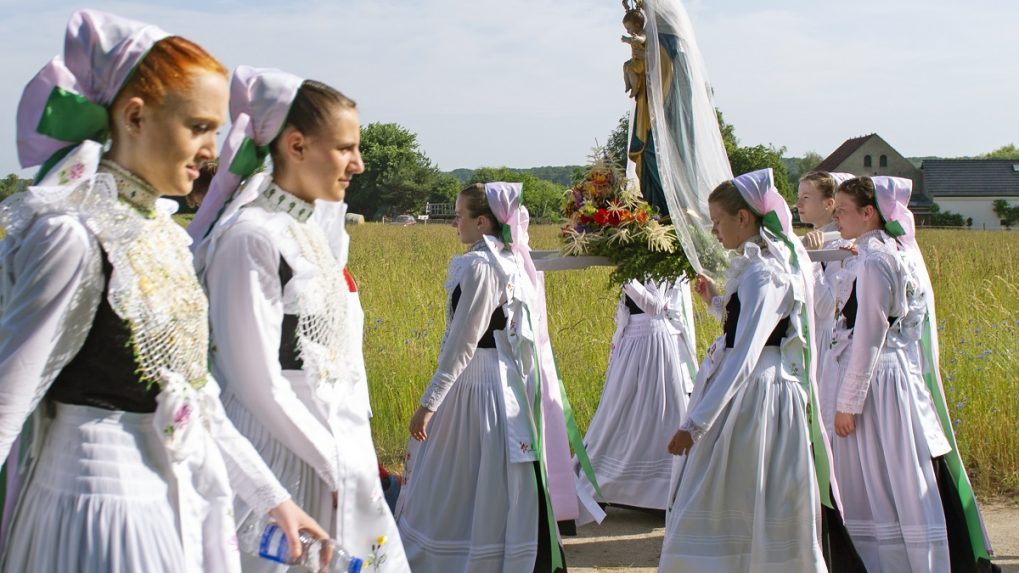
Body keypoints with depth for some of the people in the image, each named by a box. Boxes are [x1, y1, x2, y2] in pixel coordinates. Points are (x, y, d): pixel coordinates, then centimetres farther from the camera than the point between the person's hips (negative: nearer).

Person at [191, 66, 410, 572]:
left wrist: (352, 452, 7)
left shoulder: (315, 229, 10)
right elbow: (257, 382, -17)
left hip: (336, 450, 8)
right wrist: (336, 464, -13)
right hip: (284, 457, -8)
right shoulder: (253, 237, -16)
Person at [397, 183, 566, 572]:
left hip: (474, 381, -9)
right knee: (496, 490, 14)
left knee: (454, 488, 0)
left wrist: (429, 402, -17)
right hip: (506, 379, 9)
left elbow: (462, 344, -19)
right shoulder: (512, 262, 9)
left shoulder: (479, 265, -17)